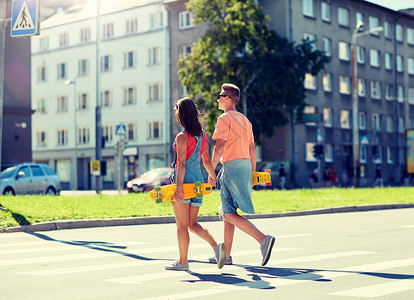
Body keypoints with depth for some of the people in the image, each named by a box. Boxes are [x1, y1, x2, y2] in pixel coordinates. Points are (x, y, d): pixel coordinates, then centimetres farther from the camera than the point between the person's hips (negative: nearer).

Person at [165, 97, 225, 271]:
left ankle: (183, 262, 11)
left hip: (184, 181, -7)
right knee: (192, 224, 15)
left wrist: (179, 188, -22)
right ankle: (216, 245, -4)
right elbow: (207, 160, 16)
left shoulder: (182, 137, -13)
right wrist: (212, 175, 33)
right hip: (197, 181, 7)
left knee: (182, 225, 3)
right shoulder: (202, 135, 8)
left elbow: (181, 164, -19)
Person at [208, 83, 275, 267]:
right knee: (227, 212, 13)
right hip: (246, 164, 9)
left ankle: (263, 239, -23)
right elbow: (252, 149, 18)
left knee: (230, 214, -10)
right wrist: (252, 174, 20)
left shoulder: (225, 118, -7)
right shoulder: (244, 120, 19)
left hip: (232, 165, -9)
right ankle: (226, 255, 16)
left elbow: (220, 146, -16)